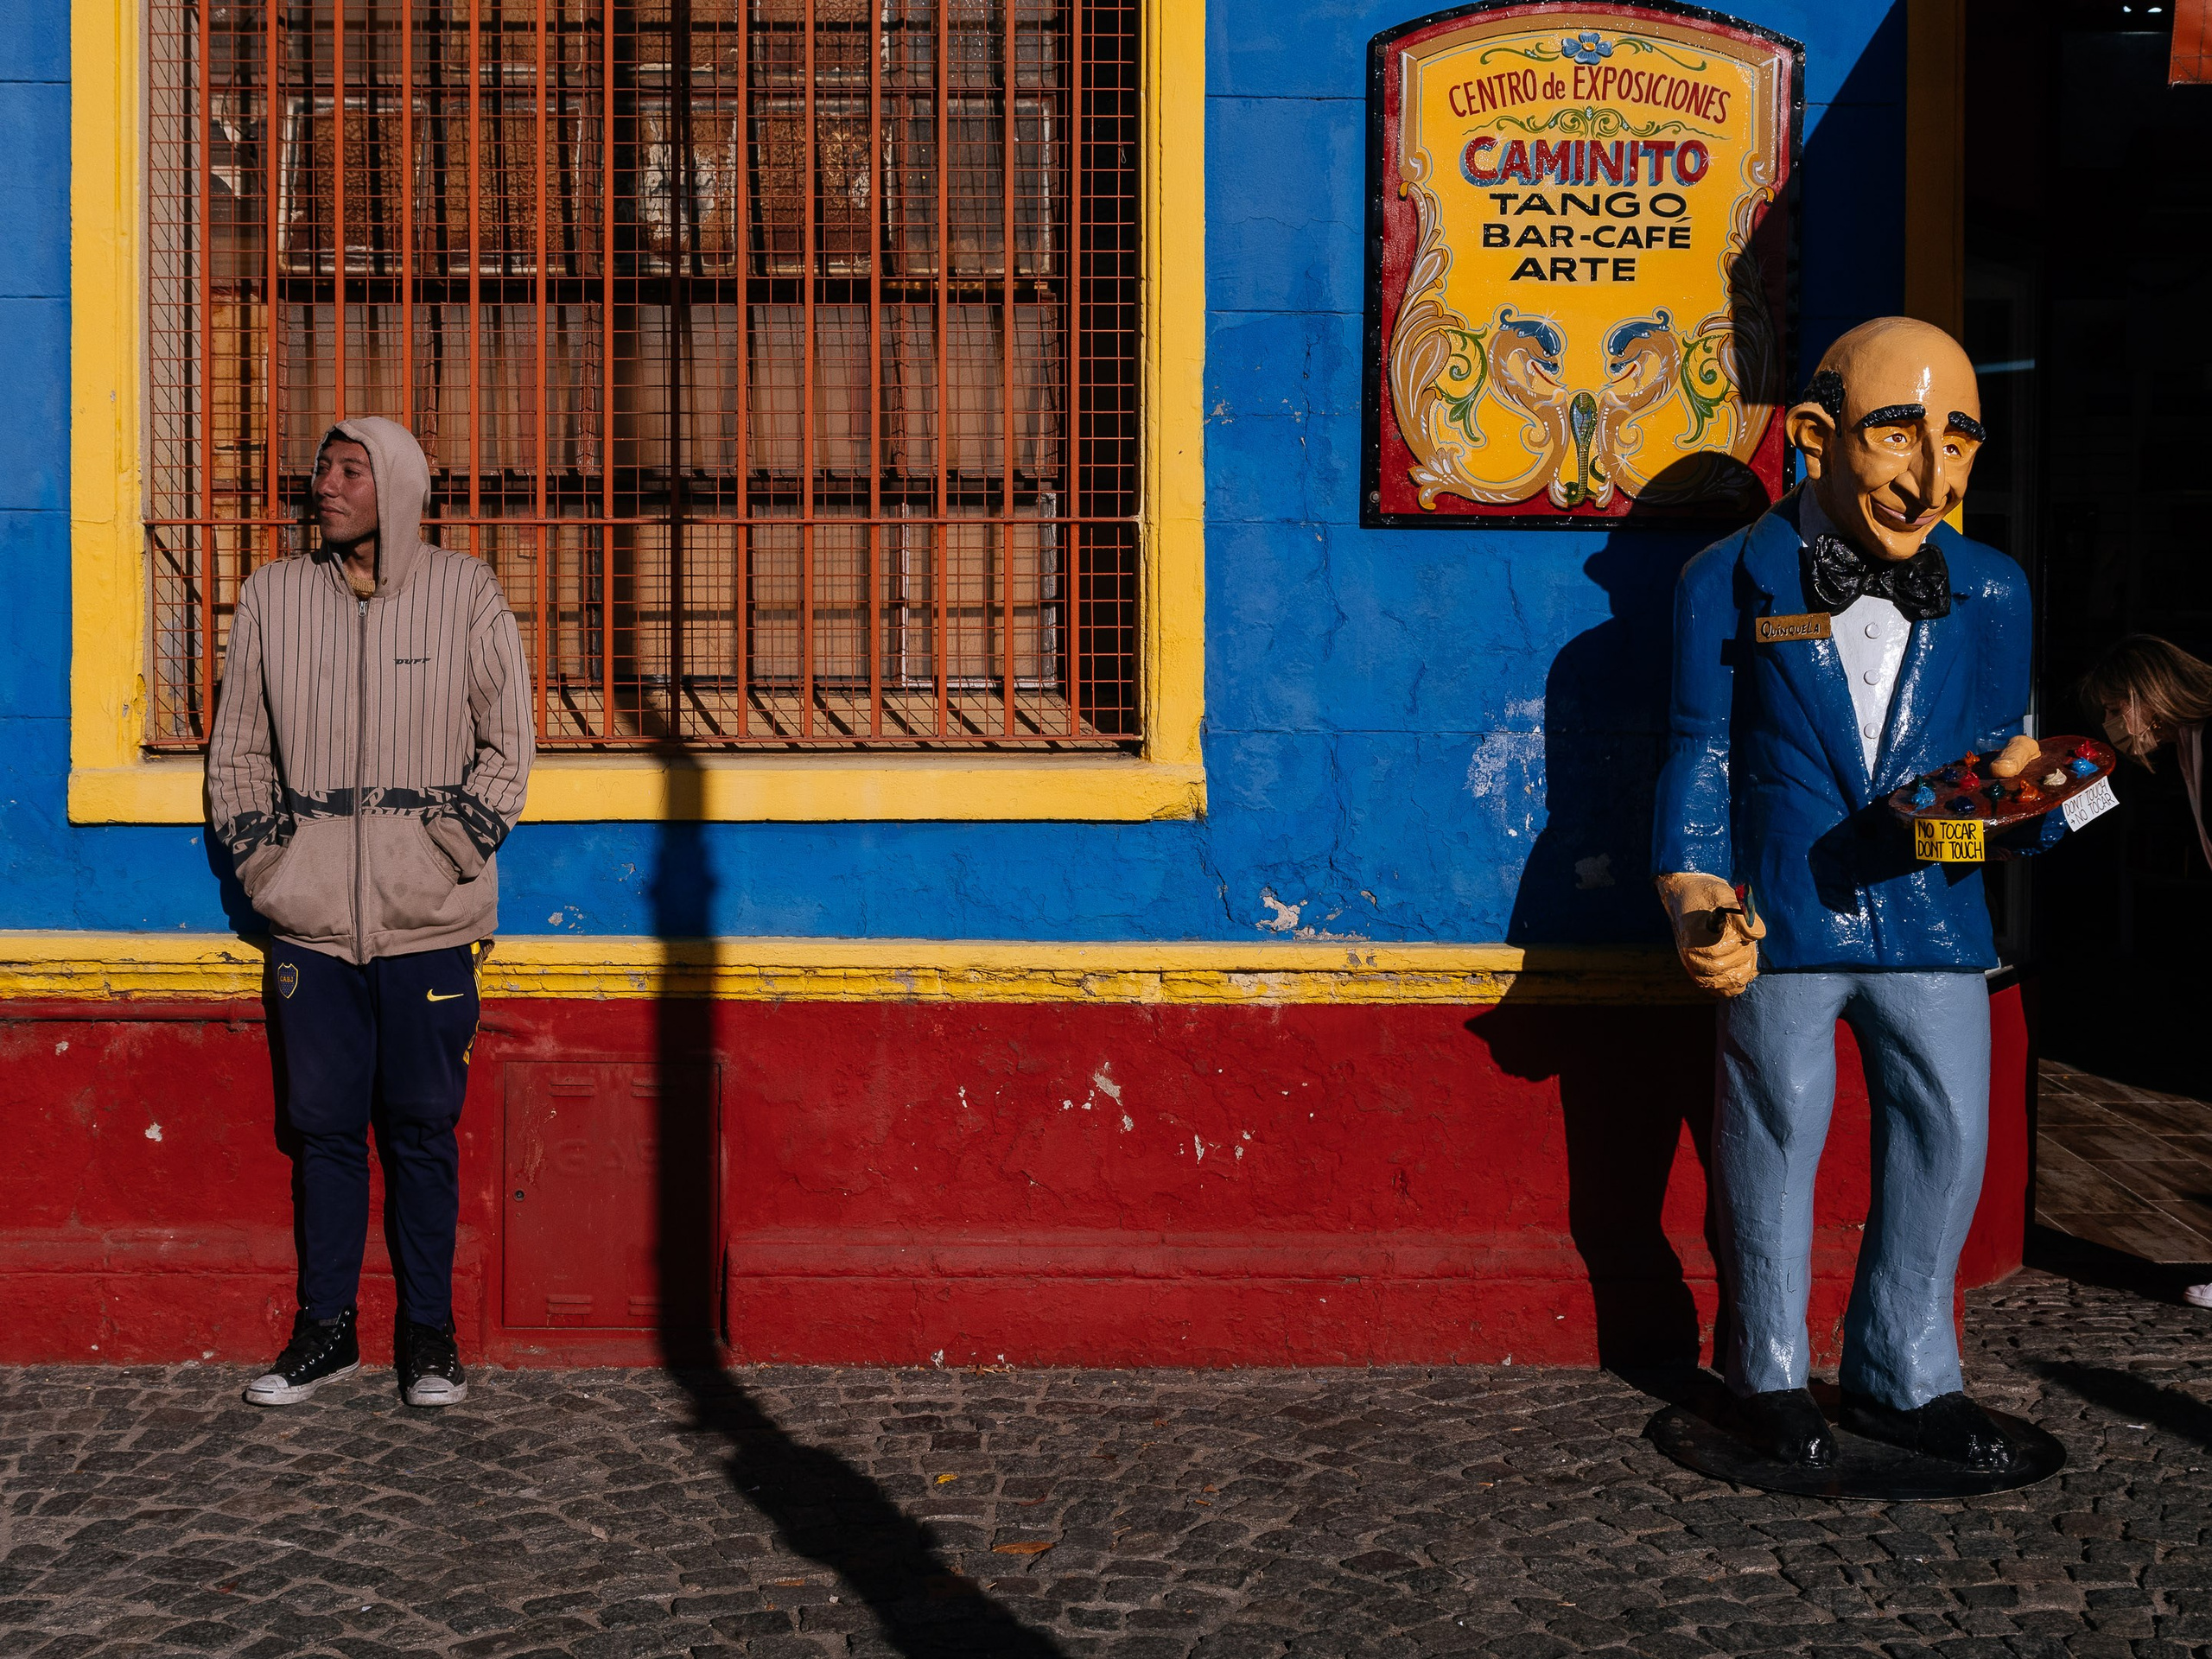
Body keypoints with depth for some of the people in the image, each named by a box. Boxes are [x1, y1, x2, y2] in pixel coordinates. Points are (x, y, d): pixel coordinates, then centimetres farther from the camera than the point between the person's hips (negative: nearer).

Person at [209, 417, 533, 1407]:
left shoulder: (465, 594, 1)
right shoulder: (271, 598, 8)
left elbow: (506, 744, 3)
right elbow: (236, 750, 14)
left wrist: (452, 859, -5)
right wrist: (263, 863, 4)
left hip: (429, 925, -2)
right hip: (312, 924, 2)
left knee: (423, 1129, 3)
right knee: (324, 1128, 7)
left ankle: (428, 1334, 14)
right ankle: (326, 1330, 18)